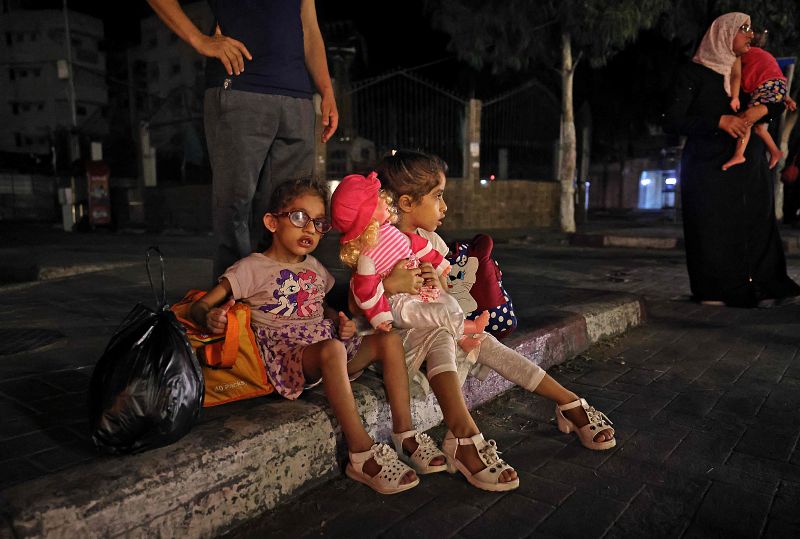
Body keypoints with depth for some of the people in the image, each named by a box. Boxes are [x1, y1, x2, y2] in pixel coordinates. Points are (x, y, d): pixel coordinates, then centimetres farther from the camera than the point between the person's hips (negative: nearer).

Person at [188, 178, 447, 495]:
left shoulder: (315, 268, 18)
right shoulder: (253, 268, -1)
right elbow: (199, 306, -3)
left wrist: (340, 321, 8)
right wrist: (209, 318, -29)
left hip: (329, 344, 7)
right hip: (284, 354, -7)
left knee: (389, 341, -13)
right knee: (331, 349, -38)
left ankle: (404, 434, -10)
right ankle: (362, 455, -33)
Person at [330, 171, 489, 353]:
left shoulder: (389, 229, -3)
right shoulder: (366, 256, -28)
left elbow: (414, 243, 11)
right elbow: (365, 290, -22)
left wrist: (438, 262, 21)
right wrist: (379, 317, -16)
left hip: (418, 289, 9)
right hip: (400, 304, -9)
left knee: (450, 302, 11)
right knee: (446, 314, -14)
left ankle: (460, 338, 18)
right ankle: (472, 327, 9)